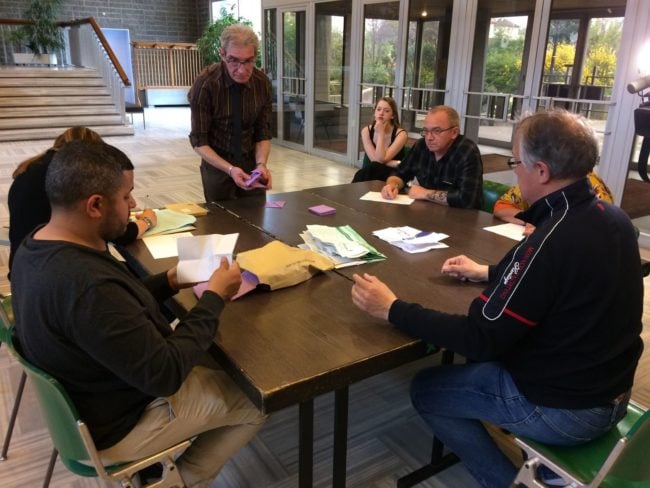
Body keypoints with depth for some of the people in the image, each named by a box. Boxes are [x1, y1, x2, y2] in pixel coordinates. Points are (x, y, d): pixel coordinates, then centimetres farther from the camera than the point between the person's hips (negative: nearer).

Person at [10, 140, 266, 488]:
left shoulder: (36, 246, -7)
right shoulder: (88, 285, -39)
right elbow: (166, 375, -30)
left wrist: (168, 282, -3)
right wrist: (215, 297, -22)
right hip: (118, 424, -9)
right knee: (254, 402, 4)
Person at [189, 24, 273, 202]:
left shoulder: (262, 82, -10)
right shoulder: (205, 83, -19)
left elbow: (263, 133, -3)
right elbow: (199, 141, -16)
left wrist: (261, 164, -22)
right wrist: (230, 169, -29)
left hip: (251, 163, 3)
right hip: (217, 166, -3)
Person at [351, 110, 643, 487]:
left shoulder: (553, 241, -31)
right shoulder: (611, 217, -4)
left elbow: (480, 339, -26)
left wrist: (393, 309, -19)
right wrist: (489, 274, 19)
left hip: (562, 410, -8)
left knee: (426, 389, 7)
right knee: (482, 363, 28)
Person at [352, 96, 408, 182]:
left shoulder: (400, 134, -14)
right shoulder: (366, 131, -3)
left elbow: (381, 159, -21)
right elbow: (374, 159, -13)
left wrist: (381, 133, -21)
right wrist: (398, 163, -21)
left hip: (393, 175, -3)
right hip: (370, 172, 3)